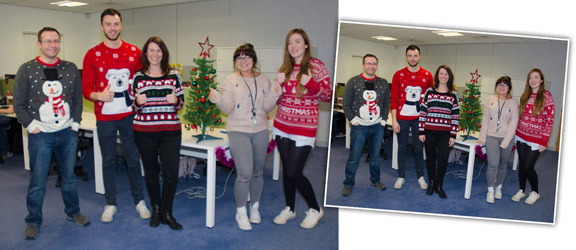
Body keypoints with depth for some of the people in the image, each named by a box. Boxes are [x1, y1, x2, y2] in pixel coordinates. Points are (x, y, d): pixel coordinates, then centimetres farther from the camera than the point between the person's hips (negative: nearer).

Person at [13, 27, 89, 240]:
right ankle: (33, 221, 23)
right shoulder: (26, 70, -3)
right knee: (37, 182, 5)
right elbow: (19, 104, -1)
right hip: (41, 135, -2)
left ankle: (73, 212, 32)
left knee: (69, 177, 14)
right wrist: (31, 125, -8)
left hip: (68, 134, 3)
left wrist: (76, 122, 4)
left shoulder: (70, 68, 5)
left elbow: (78, 98, 11)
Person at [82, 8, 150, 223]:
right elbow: (86, 88, -2)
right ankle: (110, 204, 24)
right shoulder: (92, 55, -1)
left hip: (129, 116, 1)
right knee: (108, 161, 9)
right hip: (105, 118, 0)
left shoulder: (134, 52, 4)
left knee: (133, 159, 7)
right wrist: (99, 95, -22)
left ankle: (139, 201, 22)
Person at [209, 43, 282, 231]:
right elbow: (228, 108, -8)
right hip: (238, 131, -3)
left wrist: (275, 94, -13)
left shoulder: (264, 80, 6)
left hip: (260, 131, 4)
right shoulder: (230, 81, -2)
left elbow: (267, 108, 3)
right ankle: (240, 213, 11)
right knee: (245, 175, -10)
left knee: (258, 172, 13)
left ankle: (254, 207, 33)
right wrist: (218, 100, -26)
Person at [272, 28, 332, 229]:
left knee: (294, 173, -5)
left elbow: (328, 96, -7)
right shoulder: (285, 68, 8)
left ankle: (315, 209, 17)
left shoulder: (316, 66, -6)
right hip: (282, 126, 5)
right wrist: (278, 83, -6)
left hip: (304, 128, -5)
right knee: (287, 170, 11)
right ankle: (289, 209, 29)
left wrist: (311, 84, -24)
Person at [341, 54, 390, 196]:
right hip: (359, 126, -3)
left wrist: (383, 120, 4)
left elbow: (387, 103, 12)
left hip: (377, 127, 3)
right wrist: (353, 119, -8)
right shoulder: (353, 82, -3)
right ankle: (348, 184, 15)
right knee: (354, 158, 1)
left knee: (375, 156, 15)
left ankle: (375, 180, 33)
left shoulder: (383, 83, 7)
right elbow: (346, 104, -3)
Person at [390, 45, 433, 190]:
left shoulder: (427, 76, 3)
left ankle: (420, 177, 22)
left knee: (418, 148, 9)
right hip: (402, 118, 0)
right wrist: (394, 120, -7)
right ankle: (401, 177, 19)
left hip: (419, 118, 1)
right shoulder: (399, 75, 0)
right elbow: (393, 98, -2)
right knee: (402, 147, 8)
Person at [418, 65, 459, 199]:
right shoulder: (429, 92, 3)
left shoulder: (454, 95, 4)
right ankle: (431, 182, 29)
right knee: (430, 158, 10)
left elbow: (455, 116, 4)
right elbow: (423, 112, 2)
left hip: (445, 134, 0)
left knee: (443, 160, -3)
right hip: (429, 131, 0)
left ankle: (439, 185, 17)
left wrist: (453, 135, -1)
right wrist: (421, 132, -2)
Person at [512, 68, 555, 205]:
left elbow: (549, 120, -10)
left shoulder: (546, 96, -9)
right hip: (521, 136, 5)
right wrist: (515, 132, 6)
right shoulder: (525, 95, 6)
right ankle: (521, 191, 28)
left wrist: (544, 142, -12)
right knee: (521, 165, 11)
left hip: (535, 139, -4)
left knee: (528, 167, -2)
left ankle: (535, 192, 21)